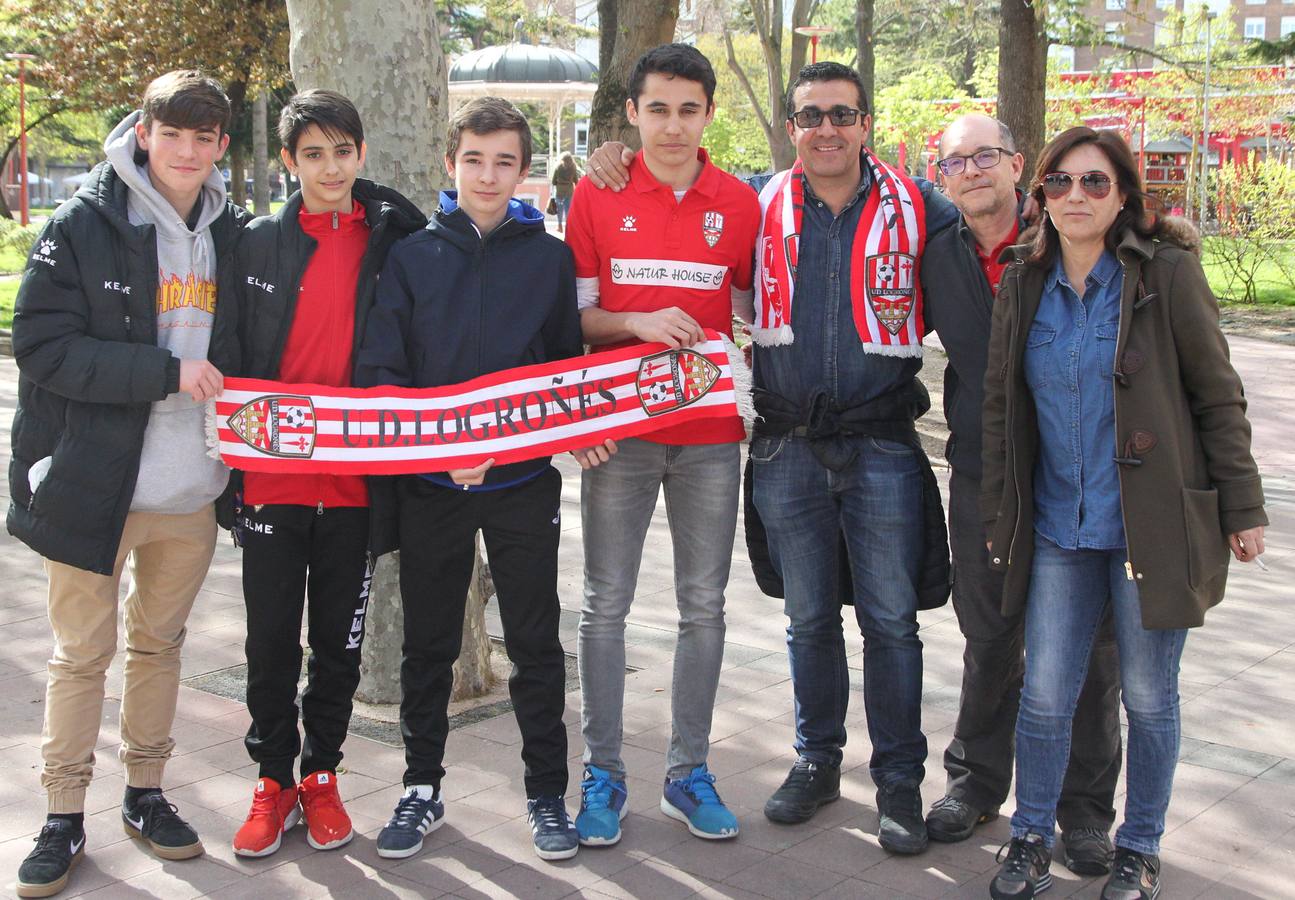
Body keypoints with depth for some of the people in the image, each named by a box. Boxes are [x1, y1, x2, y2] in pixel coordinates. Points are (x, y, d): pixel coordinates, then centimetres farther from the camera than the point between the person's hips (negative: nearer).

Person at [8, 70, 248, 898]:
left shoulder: (232, 234, 6)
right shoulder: (84, 226, -7)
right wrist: (164, 372, -21)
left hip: (192, 487, 4)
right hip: (95, 483, -4)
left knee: (161, 641, 15)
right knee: (84, 650, 4)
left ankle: (147, 793, 29)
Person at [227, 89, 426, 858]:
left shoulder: (393, 243, 2)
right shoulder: (258, 245, 3)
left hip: (357, 479, 0)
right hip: (273, 477, 0)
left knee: (340, 641, 10)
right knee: (272, 637, 7)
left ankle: (321, 776, 26)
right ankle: (274, 782, 21)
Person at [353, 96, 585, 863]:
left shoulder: (550, 258, 2)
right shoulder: (412, 257, 2)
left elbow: (569, 368, 4)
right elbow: (380, 372, -3)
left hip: (524, 482, 0)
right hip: (430, 484, 1)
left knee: (536, 641, 6)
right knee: (428, 642, 10)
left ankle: (548, 793, 20)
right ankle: (423, 786, 25)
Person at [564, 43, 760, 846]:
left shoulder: (740, 204, 4)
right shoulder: (597, 197, 0)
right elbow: (574, 315, 2)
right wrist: (638, 323, -15)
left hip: (710, 432, 1)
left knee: (705, 605, 7)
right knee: (607, 605, 4)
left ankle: (690, 772, 20)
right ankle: (604, 774, 16)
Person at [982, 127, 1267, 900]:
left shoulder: (1167, 273, -6)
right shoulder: (1025, 286, 6)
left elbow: (1218, 396, -3)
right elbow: (1001, 405, 12)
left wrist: (1243, 508, -3)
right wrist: (998, 516, 11)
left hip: (1155, 525, -3)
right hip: (1058, 531, 3)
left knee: (1149, 696, 7)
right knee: (1045, 694, 4)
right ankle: (1033, 837, 24)